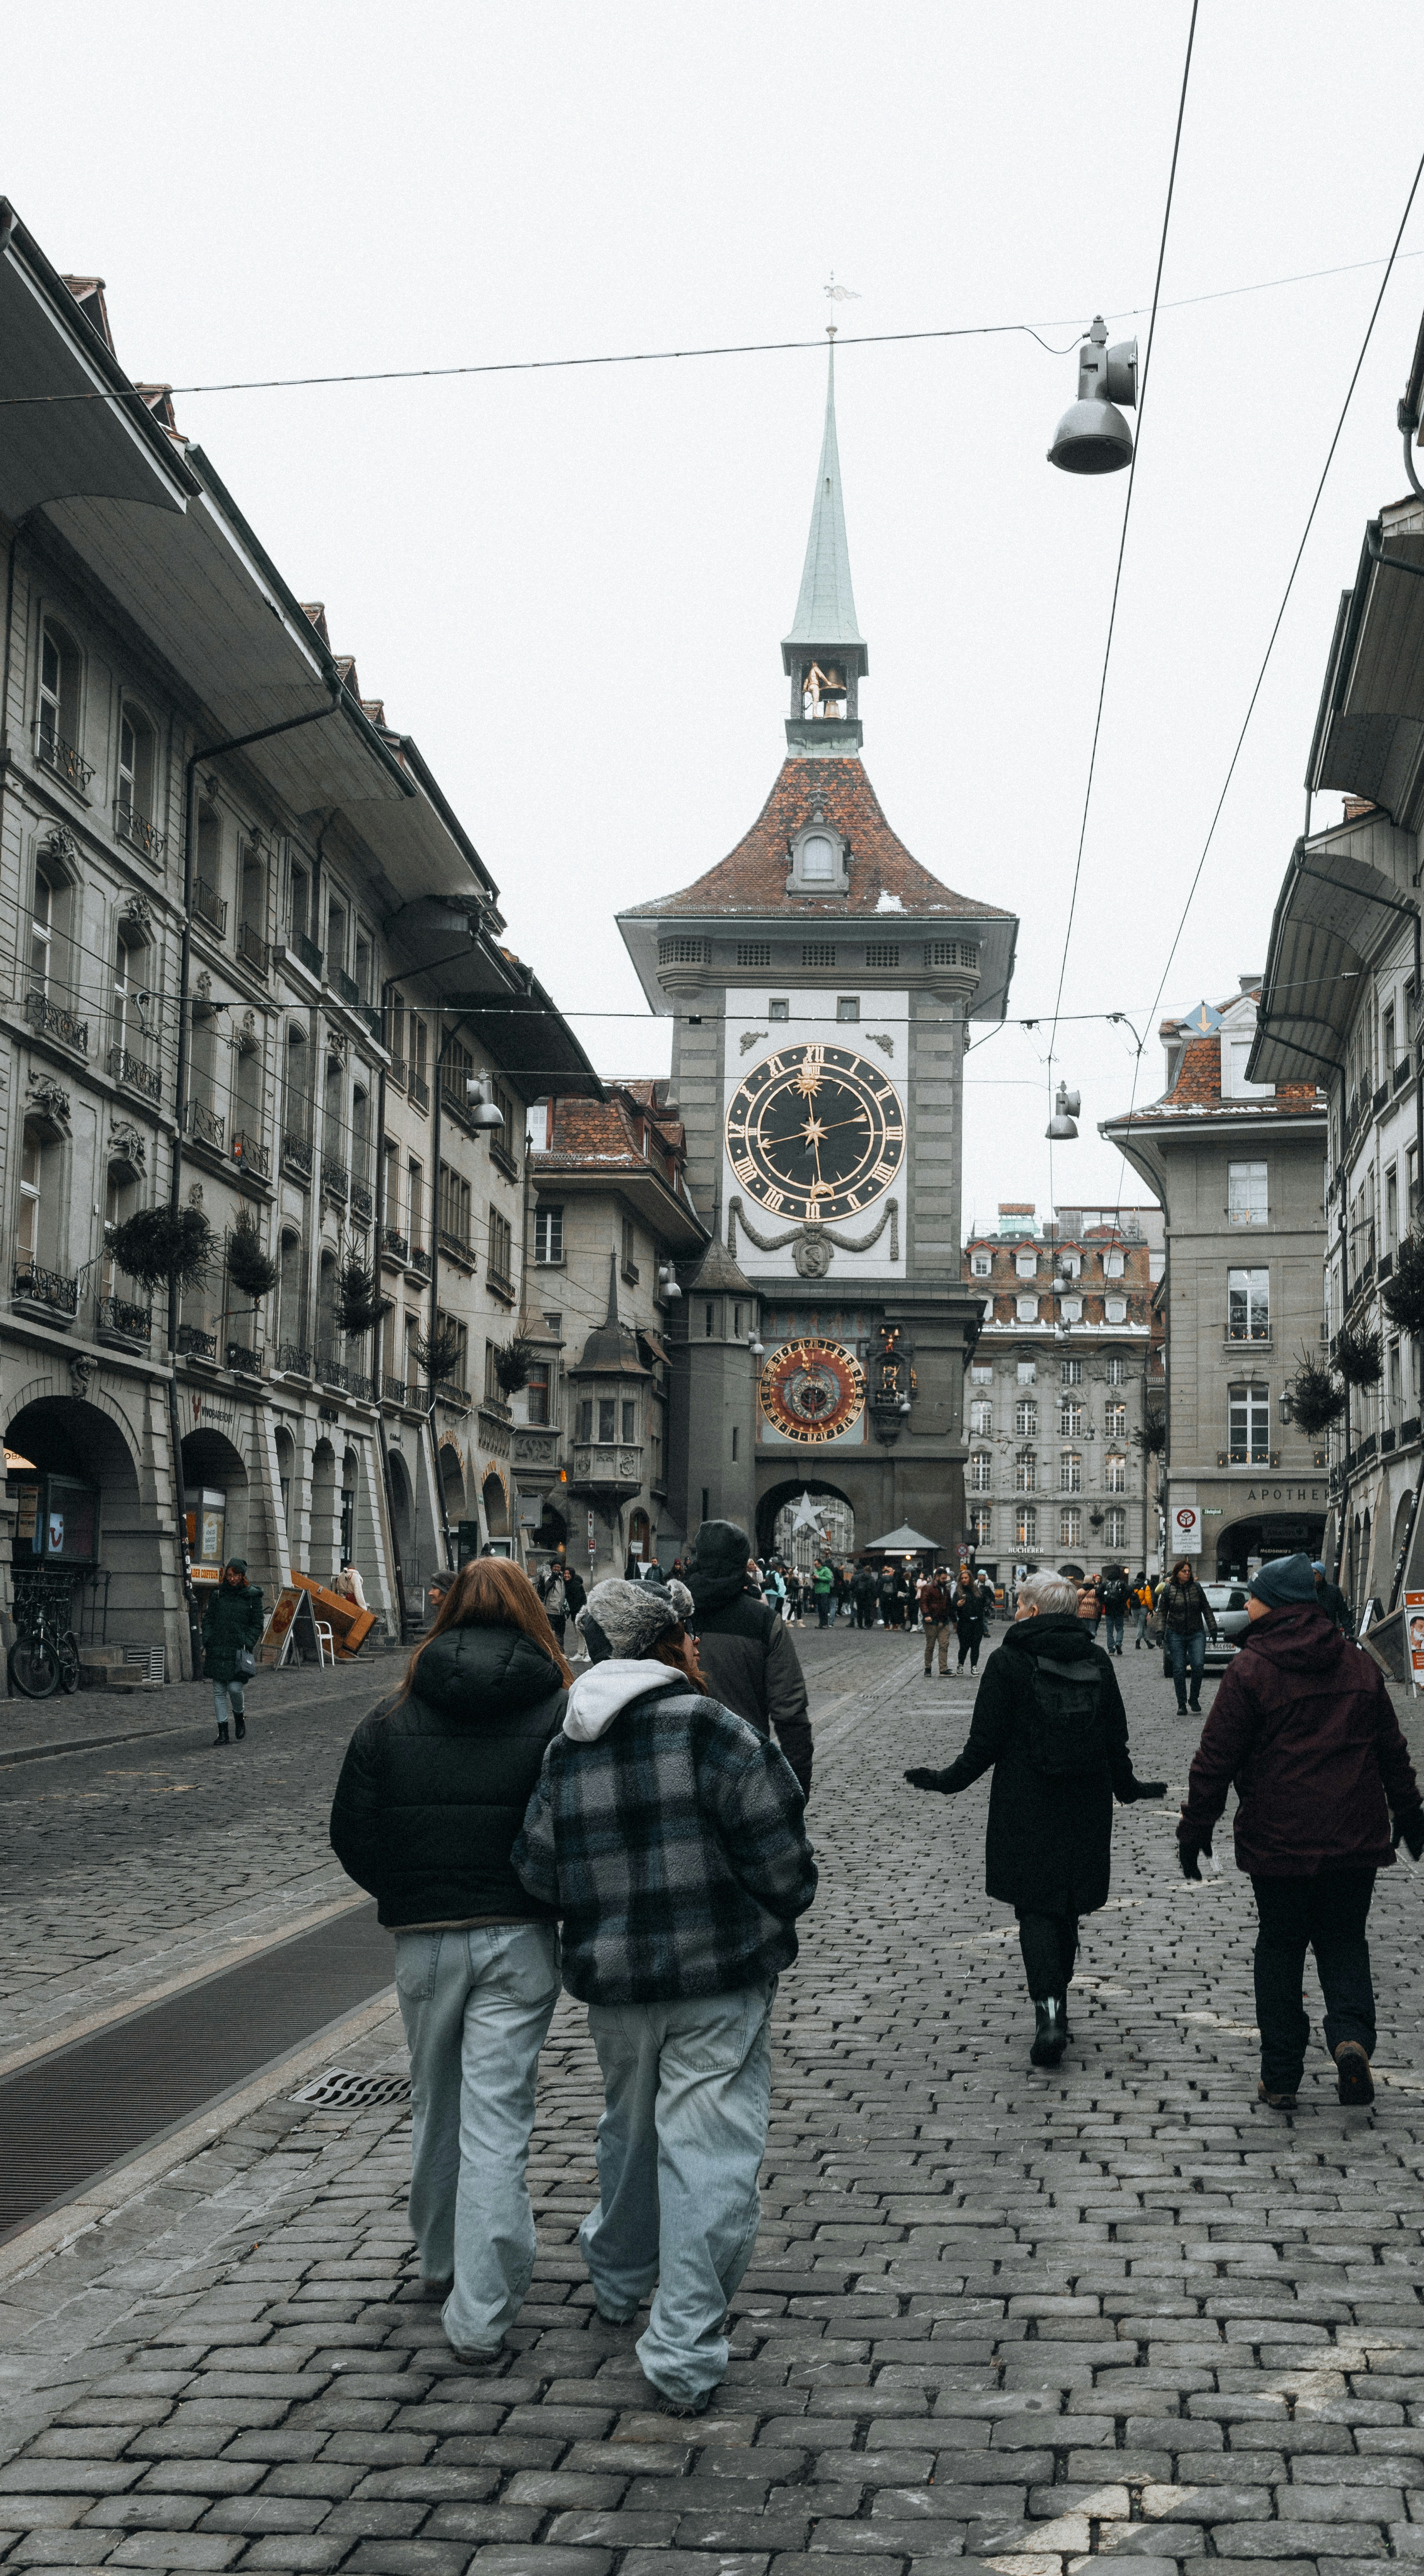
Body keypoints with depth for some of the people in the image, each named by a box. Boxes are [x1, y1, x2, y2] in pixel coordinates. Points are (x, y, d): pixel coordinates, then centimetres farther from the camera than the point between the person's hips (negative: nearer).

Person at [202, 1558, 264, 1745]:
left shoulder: (252, 1596, 2)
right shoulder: (218, 1593, 9)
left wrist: (248, 1644, -8)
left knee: (235, 1688, -10)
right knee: (218, 1690, 2)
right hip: (217, 1649, 3)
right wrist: (207, 1642, 1)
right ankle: (222, 1731, 7)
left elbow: (257, 1624, 4)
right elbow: (208, 1619, 13)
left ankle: (240, 1718, 19)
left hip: (239, 1650, -3)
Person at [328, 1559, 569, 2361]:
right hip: (519, 1940, -2)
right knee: (497, 2116, 0)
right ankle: (480, 2315, 0)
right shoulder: (563, 1712, -5)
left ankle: (444, 2261, 38)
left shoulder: (393, 1718, 1)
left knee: (437, 2105, 20)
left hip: (424, 1941, 2)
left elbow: (353, 1837, 2)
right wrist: (556, 1904, 8)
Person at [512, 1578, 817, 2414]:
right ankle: (685, 2359, 0)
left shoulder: (566, 1751, 3)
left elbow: (540, 1873, 3)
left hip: (614, 1982, 6)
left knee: (631, 2132, 26)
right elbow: (779, 1851, -14)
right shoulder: (708, 1728, -14)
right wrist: (780, 1913, 5)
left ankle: (619, 2281, 47)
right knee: (709, 2156, -1)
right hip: (722, 1979, -6)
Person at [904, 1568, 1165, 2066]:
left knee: (1036, 1909, -1)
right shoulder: (1097, 1661, 3)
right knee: (1068, 1905, 17)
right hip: (1086, 1808, 4)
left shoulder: (1009, 1661, -10)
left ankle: (1049, 2011, -17)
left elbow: (987, 1741, -10)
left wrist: (948, 1780, 2)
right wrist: (1128, 1787, 22)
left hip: (1026, 1807, -4)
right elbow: (1116, 1738, 7)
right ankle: (1057, 2001, 28)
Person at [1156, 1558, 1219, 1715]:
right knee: (1179, 1670, -1)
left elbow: (1206, 1609, 11)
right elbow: (1162, 1612, 5)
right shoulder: (1168, 1589, -1)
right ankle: (1181, 1704, 7)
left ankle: (1195, 1699, 6)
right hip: (1176, 1635, -1)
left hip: (1197, 1633, 1)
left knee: (1198, 1666, -13)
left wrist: (1212, 1628, 9)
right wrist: (1161, 1632, -1)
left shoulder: (1196, 1587, 3)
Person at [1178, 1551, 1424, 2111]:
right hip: (1354, 1837, 3)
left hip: (1277, 1840, -3)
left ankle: (1281, 2078, 11)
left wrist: (1195, 1830, -1)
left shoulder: (1251, 1669, -10)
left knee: (1279, 1948, 9)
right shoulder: (1359, 1664, 6)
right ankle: (1351, 2036, -11)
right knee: (1344, 1941, 14)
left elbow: (1216, 1760, -9)